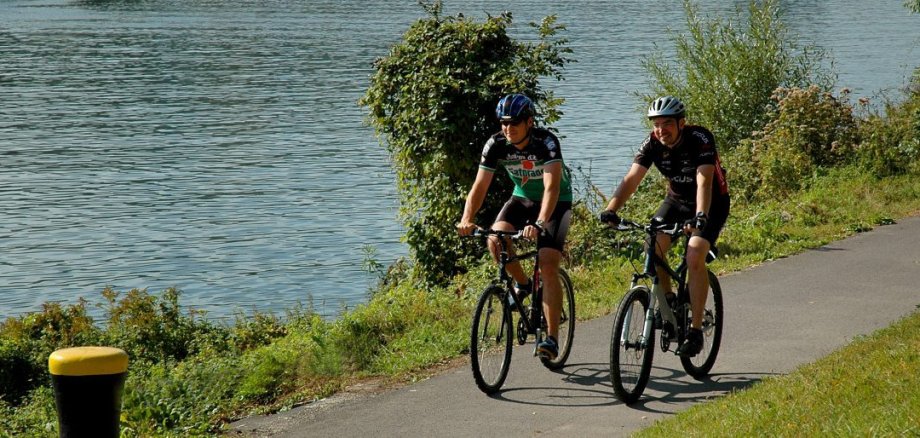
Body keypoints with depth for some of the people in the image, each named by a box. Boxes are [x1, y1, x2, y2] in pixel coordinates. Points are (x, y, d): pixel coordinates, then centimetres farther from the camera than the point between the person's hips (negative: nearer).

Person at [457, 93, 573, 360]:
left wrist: (539, 224, -57)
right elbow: (480, 186, -21)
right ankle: (522, 283, 6)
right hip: (522, 198, 4)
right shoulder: (496, 145, -18)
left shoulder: (546, 142, -30)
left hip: (556, 202, -4)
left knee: (548, 266, -19)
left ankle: (552, 338, -15)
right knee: (495, 240, -24)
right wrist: (467, 220, -39)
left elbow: (551, 187, -41)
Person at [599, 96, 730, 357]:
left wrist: (700, 217, -56)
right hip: (677, 200, 5)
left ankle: (696, 330, -17)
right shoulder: (652, 143, -15)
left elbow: (704, 182, -39)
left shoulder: (700, 139, -28)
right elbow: (632, 178, -24)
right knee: (653, 245, -21)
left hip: (712, 203, -4)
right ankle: (668, 299, 3)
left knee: (695, 257, -25)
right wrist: (611, 210, -40)